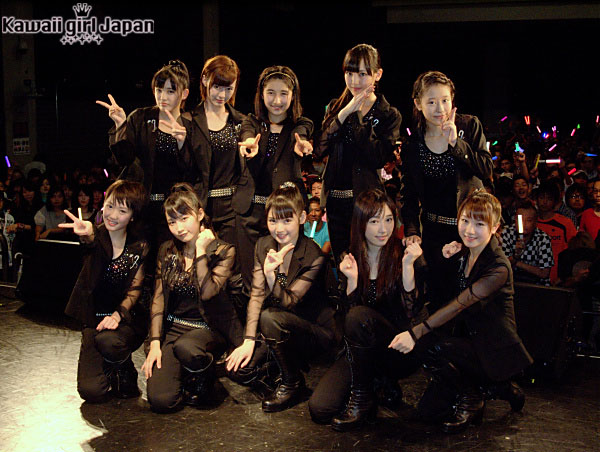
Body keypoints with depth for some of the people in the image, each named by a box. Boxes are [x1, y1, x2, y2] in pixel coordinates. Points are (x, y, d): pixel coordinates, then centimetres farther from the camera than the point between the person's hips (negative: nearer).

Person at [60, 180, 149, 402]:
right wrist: (88, 235, -56)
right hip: (95, 318, 1)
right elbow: (92, 245, -30)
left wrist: (119, 313, -21)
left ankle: (125, 373, -2)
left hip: (127, 319, -1)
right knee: (91, 391, -15)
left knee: (107, 341, -37)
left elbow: (135, 289, -1)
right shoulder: (97, 237, -4)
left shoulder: (139, 247, -1)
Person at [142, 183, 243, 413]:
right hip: (173, 327, 3)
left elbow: (207, 292, -20)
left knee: (185, 346, -39)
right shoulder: (166, 251, 7)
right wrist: (155, 343, -4)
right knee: (160, 400, -18)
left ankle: (203, 382, -4)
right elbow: (158, 299, 5)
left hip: (209, 328, -3)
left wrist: (201, 251, -20)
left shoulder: (223, 251, -7)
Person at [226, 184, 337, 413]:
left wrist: (271, 274, -40)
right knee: (238, 369, -17)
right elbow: (256, 295, -5)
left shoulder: (314, 256, -18)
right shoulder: (263, 245, -1)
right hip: (280, 332, 5)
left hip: (316, 330, -5)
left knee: (270, 317, -34)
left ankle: (292, 384, -12)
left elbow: (287, 303, -22)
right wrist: (249, 340, -15)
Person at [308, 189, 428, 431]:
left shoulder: (404, 253, -8)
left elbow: (414, 313, -16)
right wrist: (352, 279, -17)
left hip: (402, 350, -3)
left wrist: (408, 266, -26)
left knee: (359, 316, -33)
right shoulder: (349, 258, 1)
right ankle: (379, 388, 6)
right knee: (319, 409, -17)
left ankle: (361, 397, -15)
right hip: (363, 352, 3)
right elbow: (347, 309, -1)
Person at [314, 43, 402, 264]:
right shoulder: (335, 107, 10)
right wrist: (344, 113, -13)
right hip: (336, 199, 4)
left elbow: (379, 158, -16)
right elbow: (320, 150, -4)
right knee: (341, 262, 11)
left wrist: (357, 118, -14)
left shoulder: (389, 115, 0)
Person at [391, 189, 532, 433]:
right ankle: (494, 387, 14)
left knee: (432, 348, -29)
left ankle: (471, 398, -4)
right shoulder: (463, 253, 3)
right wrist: (445, 260, -8)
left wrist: (416, 333, -38)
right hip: (469, 338, 8)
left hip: (495, 351, -8)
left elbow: (459, 304, -30)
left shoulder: (498, 268, -20)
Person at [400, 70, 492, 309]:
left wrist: (456, 143, -21)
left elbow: (486, 170, -12)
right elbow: (409, 195, 4)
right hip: (435, 231, 1)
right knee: (439, 295, 3)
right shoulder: (411, 146, 1)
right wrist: (411, 231, -8)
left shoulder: (470, 126, -2)